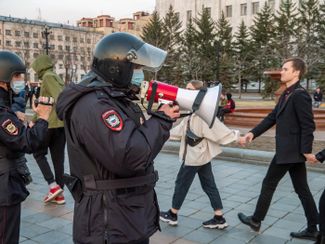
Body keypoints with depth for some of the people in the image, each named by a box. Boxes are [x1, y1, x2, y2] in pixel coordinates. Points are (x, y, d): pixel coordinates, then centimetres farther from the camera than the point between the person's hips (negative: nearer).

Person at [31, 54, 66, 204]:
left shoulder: (48, 77, -7)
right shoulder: (57, 78, 21)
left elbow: (59, 98, -23)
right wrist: (34, 119, 30)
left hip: (51, 123, -8)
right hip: (62, 124, 8)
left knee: (39, 154, 8)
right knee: (58, 159, 9)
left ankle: (53, 186, -3)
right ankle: (59, 194, 13)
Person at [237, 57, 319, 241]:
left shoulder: (300, 95, -17)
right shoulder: (287, 95, 13)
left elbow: (308, 125, -20)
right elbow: (272, 118, 13)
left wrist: (307, 150, -19)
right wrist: (253, 133, 4)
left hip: (290, 151, -9)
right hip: (292, 151, 9)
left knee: (269, 184, 5)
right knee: (302, 189, 12)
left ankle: (256, 220, 21)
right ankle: (312, 230, 21)